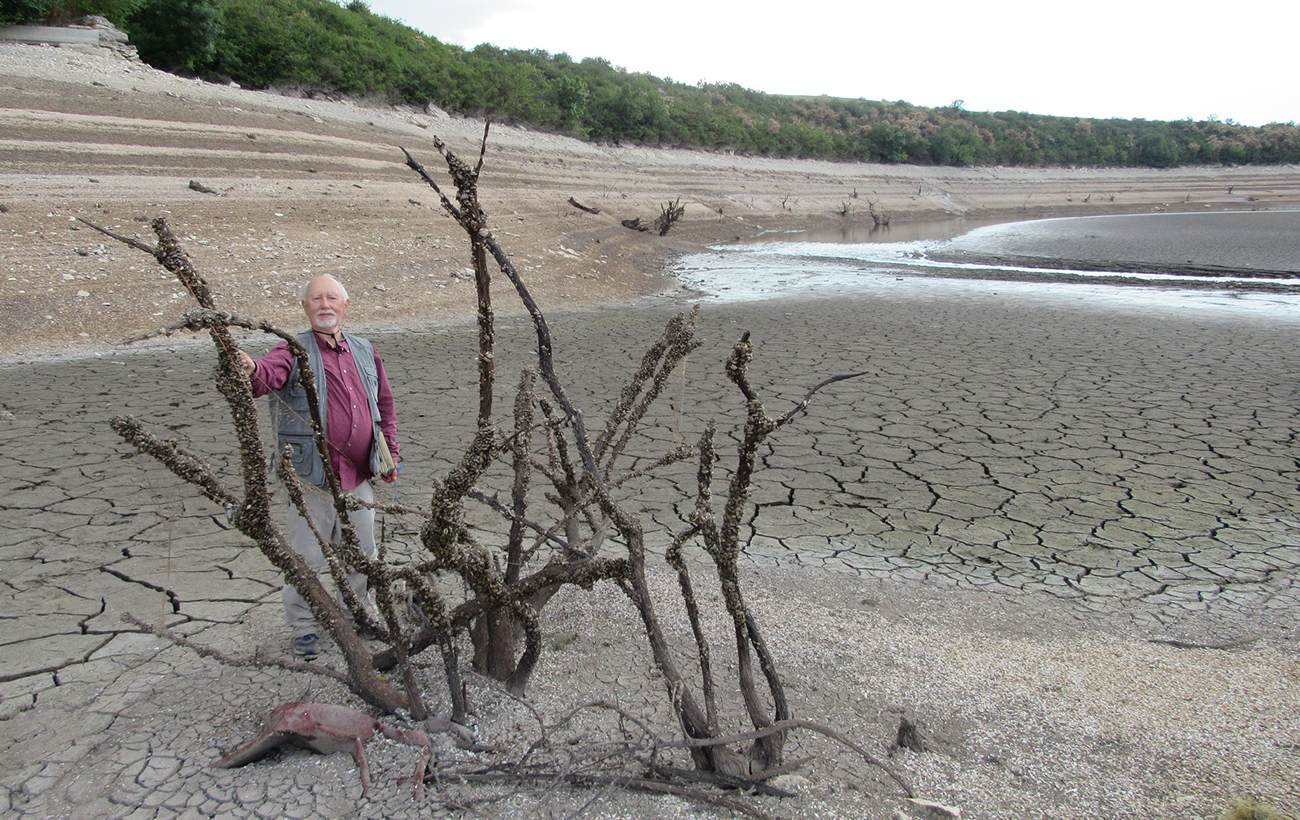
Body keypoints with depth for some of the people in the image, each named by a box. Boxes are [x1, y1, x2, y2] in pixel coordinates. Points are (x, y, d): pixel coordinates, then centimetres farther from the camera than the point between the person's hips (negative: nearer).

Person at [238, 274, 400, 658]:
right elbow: (269, 373, -29)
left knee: (362, 553, 18)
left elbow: (384, 404, 20)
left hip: (359, 476, 5)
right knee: (307, 556, 5)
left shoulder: (365, 352, 10)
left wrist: (390, 453, 18)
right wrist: (250, 369, -52)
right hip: (313, 477, -4)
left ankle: (360, 609, 40)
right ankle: (303, 625, 25)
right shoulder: (295, 352, -6)